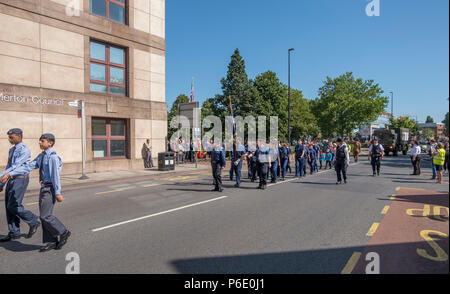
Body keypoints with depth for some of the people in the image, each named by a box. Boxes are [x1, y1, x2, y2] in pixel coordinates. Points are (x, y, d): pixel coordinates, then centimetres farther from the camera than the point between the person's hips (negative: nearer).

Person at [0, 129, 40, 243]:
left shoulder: (24, 150, -12)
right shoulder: (11, 150, 17)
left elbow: (16, 165, -23)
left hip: (20, 180, -9)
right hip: (11, 180, 9)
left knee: (13, 206, -10)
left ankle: (33, 222, 8)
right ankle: (13, 233, 17)